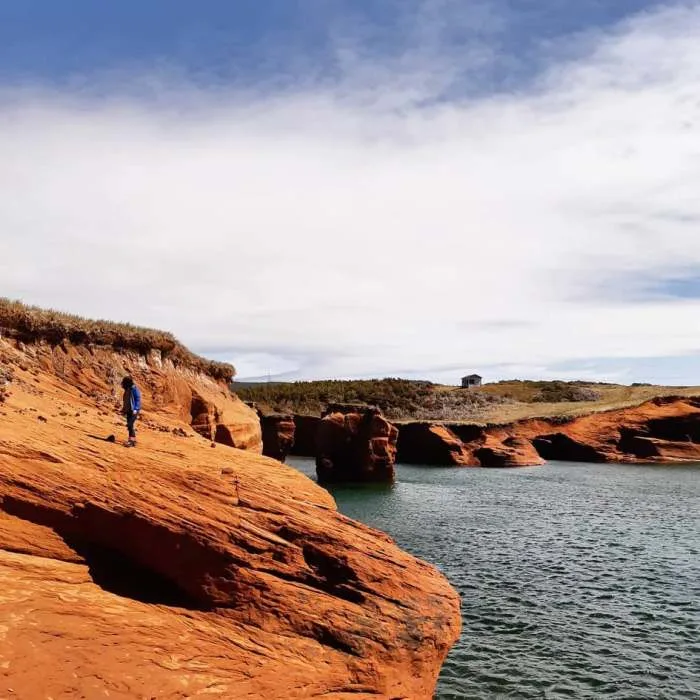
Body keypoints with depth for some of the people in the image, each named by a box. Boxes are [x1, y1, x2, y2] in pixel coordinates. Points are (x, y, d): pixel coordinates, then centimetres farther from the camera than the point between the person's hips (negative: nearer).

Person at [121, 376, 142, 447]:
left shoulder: (134, 389, -12)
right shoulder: (127, 390, 12)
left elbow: (138, 399, -15)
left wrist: (135, 409, -20)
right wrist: (124, 410, 20)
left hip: (134, 410, -9)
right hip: (128, 410, 9)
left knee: (130, 425, -16)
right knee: (129, 425, 9)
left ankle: (131, 440, -16)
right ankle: (133, 440, 17)